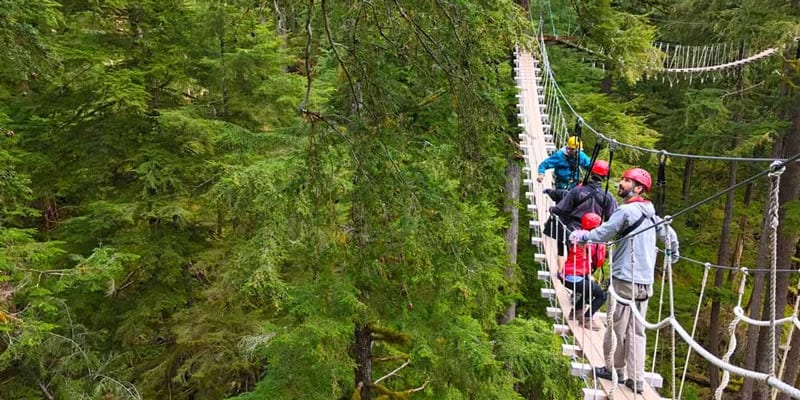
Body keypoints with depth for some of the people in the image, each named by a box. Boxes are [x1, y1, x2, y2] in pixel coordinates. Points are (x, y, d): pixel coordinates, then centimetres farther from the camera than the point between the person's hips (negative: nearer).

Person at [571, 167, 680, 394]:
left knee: (617, 328, 6)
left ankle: (615, 370, 17)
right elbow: (670, 235, 23)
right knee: (637, 331, 9)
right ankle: (636, 379, 10)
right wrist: (673, 255, 40)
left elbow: (604, 233, -12)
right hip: (645, 282, 8)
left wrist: (582, 237, 4)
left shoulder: (626, 210, -12)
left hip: (624, 279, -7)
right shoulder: (651, 215, 12)